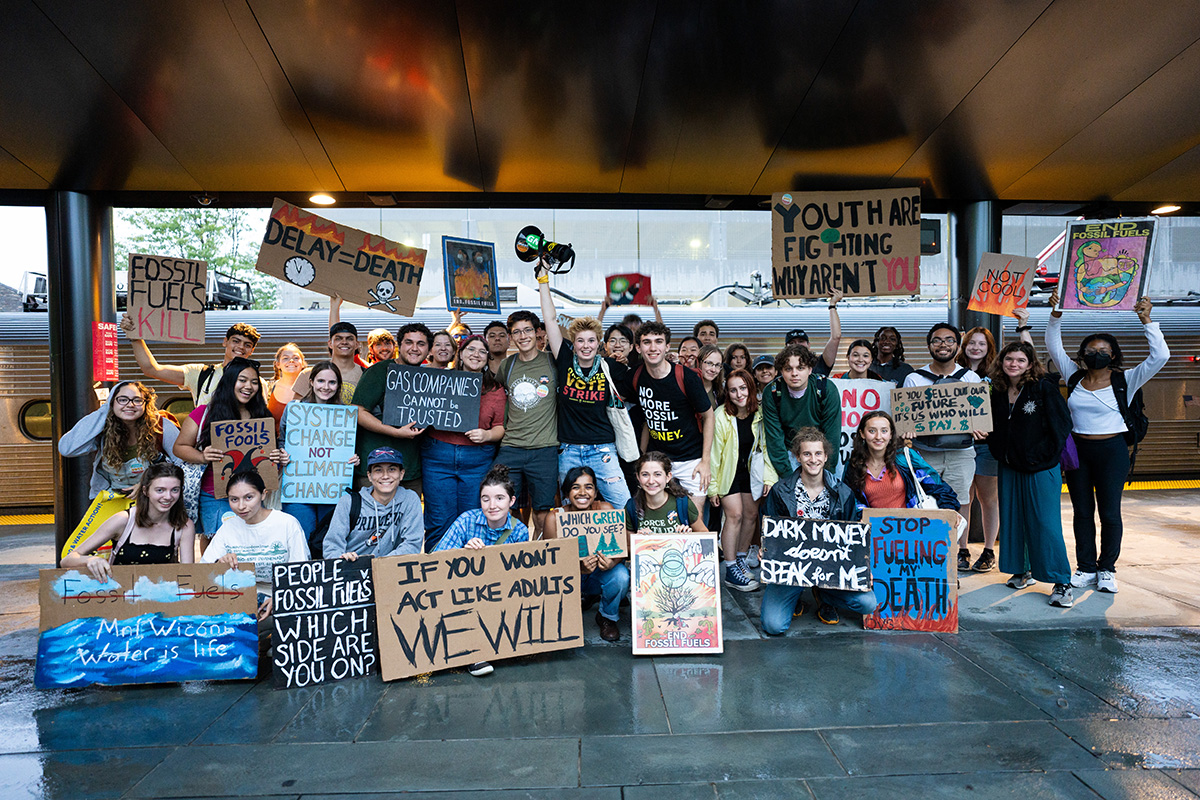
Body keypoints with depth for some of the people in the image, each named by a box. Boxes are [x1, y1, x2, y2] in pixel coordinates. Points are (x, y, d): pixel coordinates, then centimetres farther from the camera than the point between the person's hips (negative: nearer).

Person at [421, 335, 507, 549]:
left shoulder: (495, 389, 8)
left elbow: (501, 426, 6)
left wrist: (487, 435, -13)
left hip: (478, 459, 0)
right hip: (438, 457, 0)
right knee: (438, 522, 3)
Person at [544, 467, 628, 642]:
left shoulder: (605, 510, -17)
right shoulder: (554, 518, -18)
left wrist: (612, 562, -39)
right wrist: (580, 567, -37)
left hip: (600, 573, -1)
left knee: (621, 575, -32)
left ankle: (608, 617, 1)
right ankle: (584, 596, 11)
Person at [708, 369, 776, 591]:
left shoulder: (760, 414, -7)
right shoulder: (720, 416, -19)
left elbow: (765, 446, 2)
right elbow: (714, 452, -14)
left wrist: (768, 477, -4)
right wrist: (712, 486, -11)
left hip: (750, 471, 5)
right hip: (727, 472, -5)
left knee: (751, 514, 8)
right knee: (735, 515, -12)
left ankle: (740, 558, 28)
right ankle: (730, 570, -4)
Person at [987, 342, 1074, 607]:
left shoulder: (1044, 388, -9)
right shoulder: (998, 391, 6)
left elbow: (1062, 424, -10)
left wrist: (1043, 454, -12)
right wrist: (999, 453, 5)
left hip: (1041, 468, -5)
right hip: (1009, 467, 6)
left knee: (1045, 523, -5)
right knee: (1012, 520, 10)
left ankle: (1061, 582, 5)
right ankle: (1022, 570, 26)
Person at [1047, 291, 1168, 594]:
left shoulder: (1125, 381, -1)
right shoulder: (1074, 377, 6)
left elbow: (1160, 356, -11)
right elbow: (1054, 345, 10)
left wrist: (1146, 320, -15)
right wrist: (1056, 314, -2)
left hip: (1112, 451, -2)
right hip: (1077, 450, 3)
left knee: (1110, 513, 3)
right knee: (1082, 512, 8)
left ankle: (1107, 569, 17)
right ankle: (1086, 568, 17)